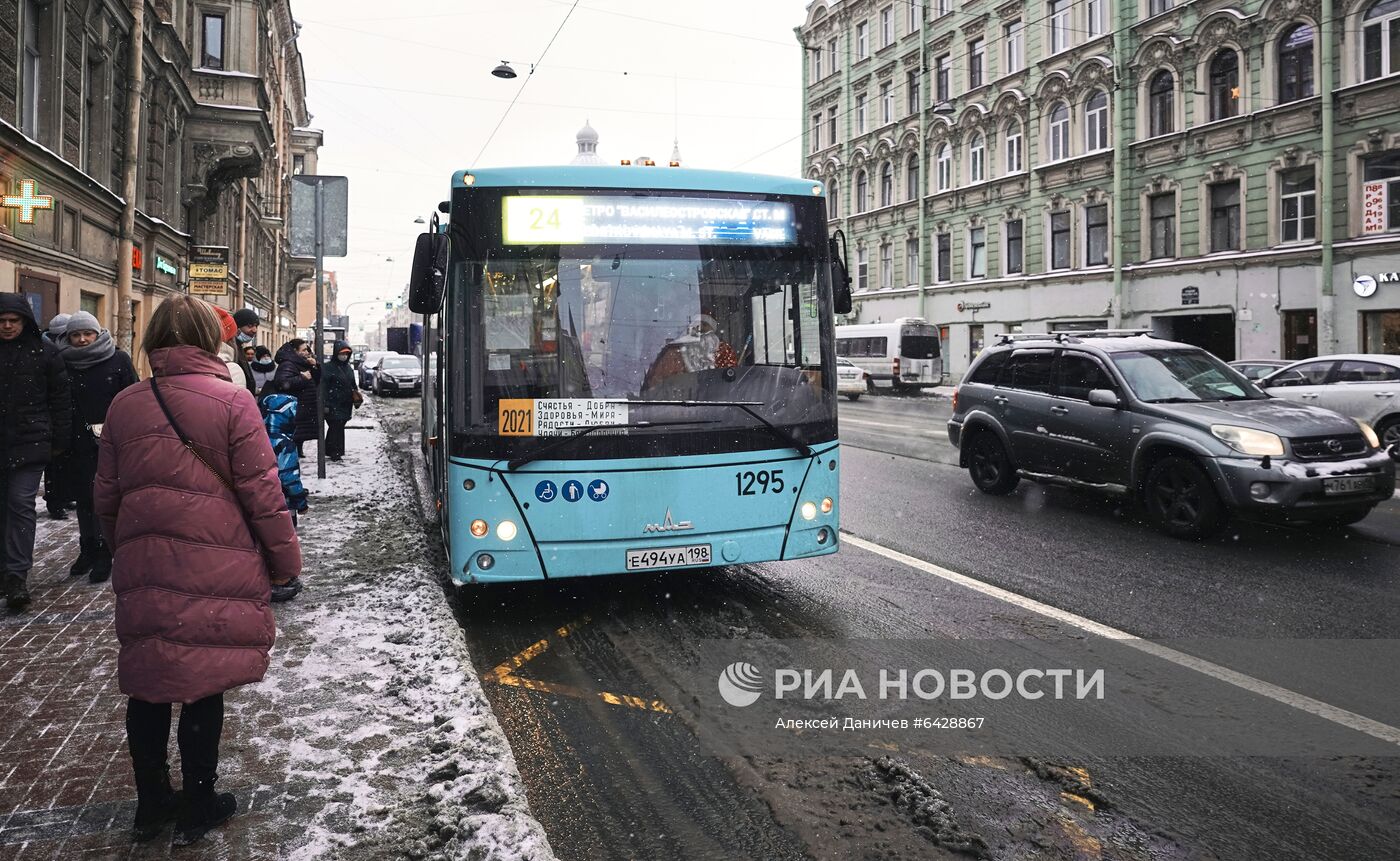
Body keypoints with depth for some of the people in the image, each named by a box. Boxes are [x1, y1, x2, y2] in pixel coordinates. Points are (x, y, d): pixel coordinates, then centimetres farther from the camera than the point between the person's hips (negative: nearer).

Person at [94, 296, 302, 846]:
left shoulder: (125, 405, 4)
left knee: (147, 684, 16)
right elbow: (262, 494, -10)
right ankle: (198, 810, 18)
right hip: (216, 570, -4)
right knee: (203, 686, 7)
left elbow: (107, 496, 12)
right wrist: (285, 563, 0)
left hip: (142, 572, 4)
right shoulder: (232, 402, -10)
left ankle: (150, 806, 28)